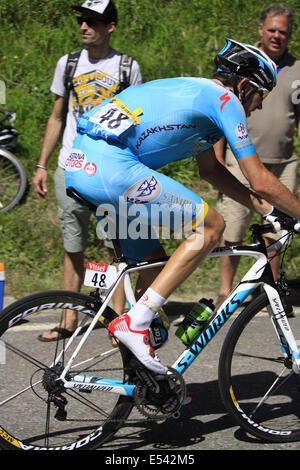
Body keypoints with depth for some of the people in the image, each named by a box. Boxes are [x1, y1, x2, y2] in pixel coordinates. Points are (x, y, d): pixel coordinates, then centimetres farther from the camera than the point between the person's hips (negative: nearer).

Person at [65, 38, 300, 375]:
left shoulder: (197, 92, 28)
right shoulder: (224, 100, 0)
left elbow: (212, 171, 36)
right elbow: (260, 181, -1)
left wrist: (267, 209, 32)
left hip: (77, 164, 10)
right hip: (110, 168, -10)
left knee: (152, 261, 19)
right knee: (210, 226, -3)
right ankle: (135, 322, -8)